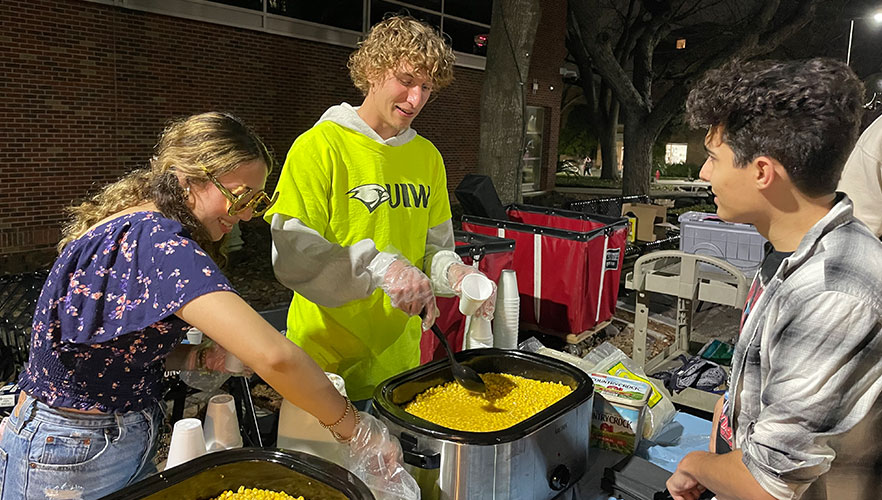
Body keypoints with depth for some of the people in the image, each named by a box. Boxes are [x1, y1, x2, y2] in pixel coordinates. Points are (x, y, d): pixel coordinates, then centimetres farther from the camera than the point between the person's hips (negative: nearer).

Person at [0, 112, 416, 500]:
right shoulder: (155, 241, -30)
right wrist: (353, 427, -27)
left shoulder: (138, 227, 1)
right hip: (72, 460, -8)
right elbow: (273, 354, -39)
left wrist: (203, 359, -8)